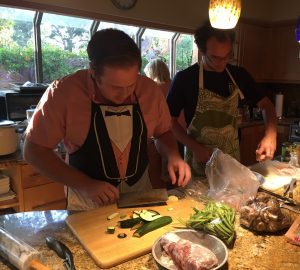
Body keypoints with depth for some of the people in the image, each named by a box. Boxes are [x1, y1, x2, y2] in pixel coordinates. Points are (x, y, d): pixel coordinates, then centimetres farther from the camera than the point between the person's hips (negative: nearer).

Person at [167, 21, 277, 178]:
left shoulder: (239, 75, -1)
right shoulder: (185, 78, -12)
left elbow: (266, 104, 6)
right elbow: (170, 120, -7)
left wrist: (270, 134, -12)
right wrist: (195, 147, -19)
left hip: (232, 160, 4)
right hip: (200, 163, -4)